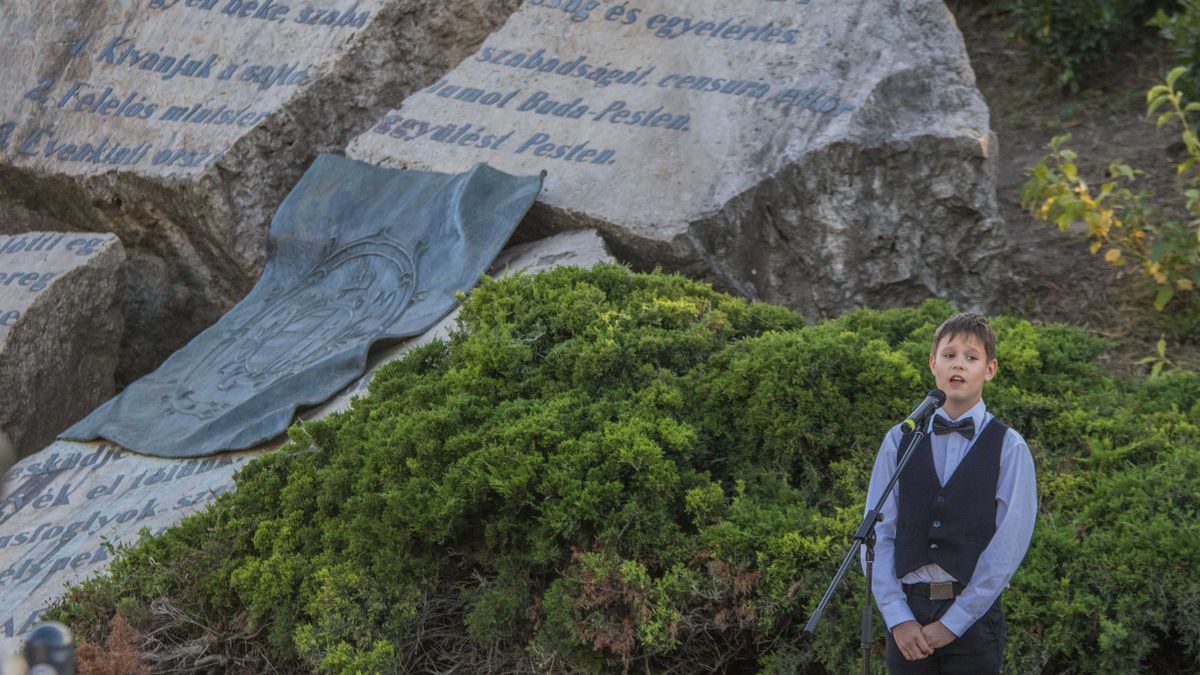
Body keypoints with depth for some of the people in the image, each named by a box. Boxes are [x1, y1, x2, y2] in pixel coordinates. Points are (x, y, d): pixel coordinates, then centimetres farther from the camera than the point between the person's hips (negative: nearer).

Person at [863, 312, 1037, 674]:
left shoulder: (1009, 448, 0)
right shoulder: (899, 440, 7)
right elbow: (879, 533, 3)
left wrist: (952, 623, -9)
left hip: (973, 616, -2)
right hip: (907, 613, 2)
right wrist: (897, 617, -7)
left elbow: (1008, 546, -6)